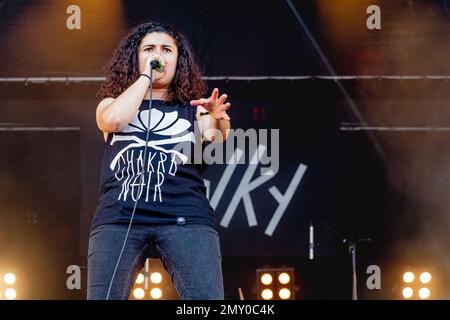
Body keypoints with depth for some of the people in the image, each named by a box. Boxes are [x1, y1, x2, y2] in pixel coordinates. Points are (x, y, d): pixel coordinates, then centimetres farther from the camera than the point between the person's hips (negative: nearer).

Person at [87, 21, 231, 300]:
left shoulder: (193, 108, 23)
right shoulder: (113, 103, 25)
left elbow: (214, 145, 2)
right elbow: (113, 120, 0)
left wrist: (219, 122, -21)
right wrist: (145, 75, 11)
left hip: (186, 216, 0)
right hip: (119, 216, 1)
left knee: (208, 298, -19)